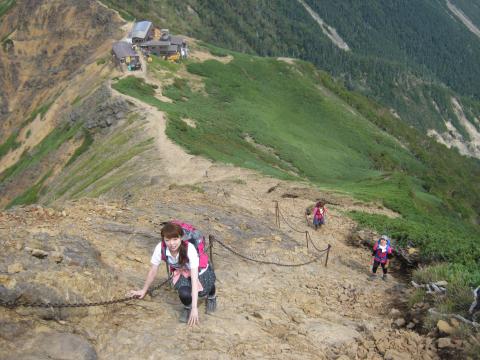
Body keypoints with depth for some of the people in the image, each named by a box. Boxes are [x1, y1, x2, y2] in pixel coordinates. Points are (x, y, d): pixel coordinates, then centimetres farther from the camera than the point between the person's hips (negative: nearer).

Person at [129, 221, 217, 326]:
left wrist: (194, 308, -42)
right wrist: (144, 290, 5)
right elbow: (153, 271, -9)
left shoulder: (190, 249, -35)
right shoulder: (160, 248, -26)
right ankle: (187, 307, 6)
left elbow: (194, 278, -38)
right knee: (184, 293, -30)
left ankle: (211, 296, 8)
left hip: (200, 271, -1)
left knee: (201, 291, -29)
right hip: (182, 273, 1)